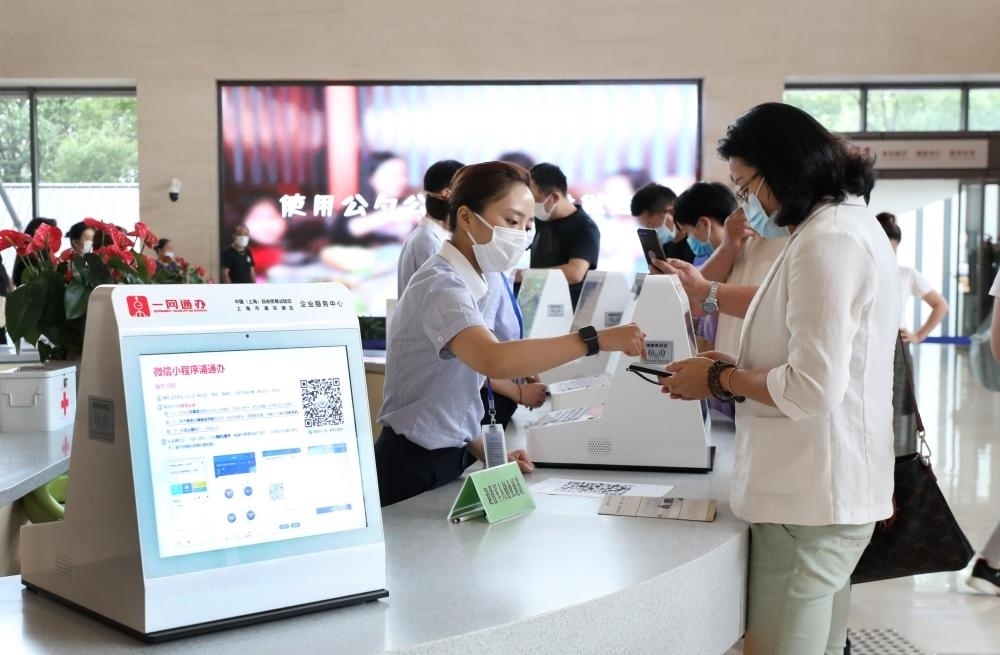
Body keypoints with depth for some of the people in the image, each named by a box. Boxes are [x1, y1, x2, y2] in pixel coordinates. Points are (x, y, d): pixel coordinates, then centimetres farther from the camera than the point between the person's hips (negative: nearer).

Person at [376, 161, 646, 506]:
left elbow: (454, 390, 11)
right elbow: (493, 360, -40)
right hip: (417, 469, -9)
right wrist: (596, 339, -40)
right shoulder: (441, 285, -20)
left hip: (447, 459, 9)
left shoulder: (464, 284, 10)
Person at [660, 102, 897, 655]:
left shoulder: (827, 240, -18)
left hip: (809, 494, -10)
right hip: (833, 484, 10)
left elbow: (812, 390, -24)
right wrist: (741, 367, 10)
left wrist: (720, 379, -10)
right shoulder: (849, 223, 15)